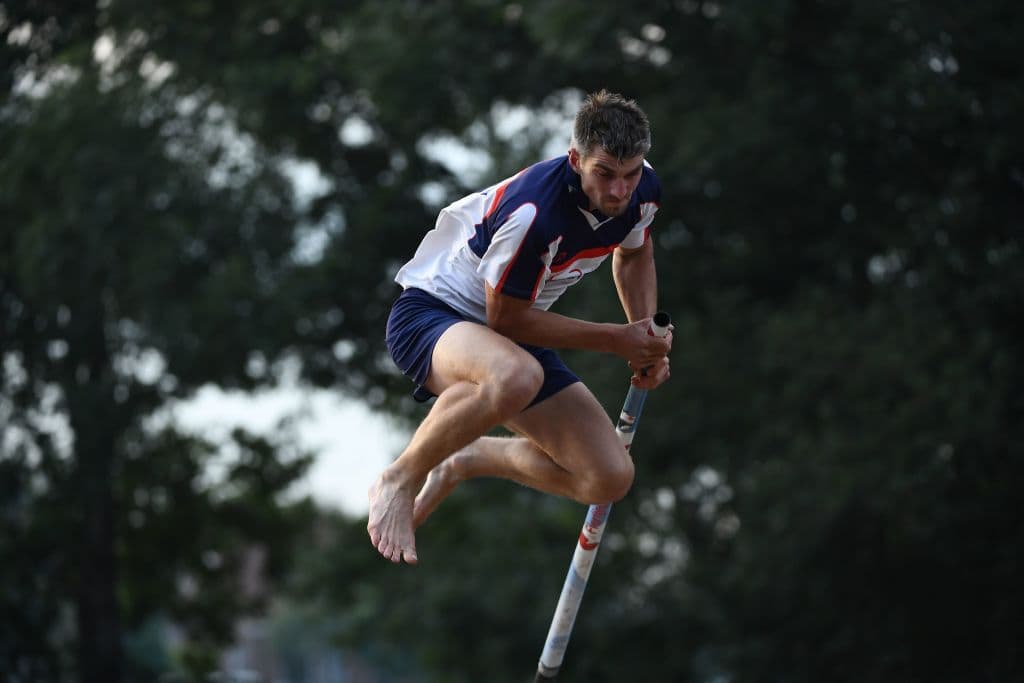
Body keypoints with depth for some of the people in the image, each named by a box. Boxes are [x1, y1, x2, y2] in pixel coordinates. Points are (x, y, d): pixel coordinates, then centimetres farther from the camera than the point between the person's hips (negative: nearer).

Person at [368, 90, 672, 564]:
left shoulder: (642, 188, -9)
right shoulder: (533, 212, -33)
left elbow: (634, 254, 15)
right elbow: (505, 316, -21)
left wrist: (646, 339, 2)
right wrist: (616, 339, -18)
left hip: (515, 340, 8)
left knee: (610, 479, -6)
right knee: (515, 377, -44)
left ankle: (467, 460, 19)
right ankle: (399, 481, -19)